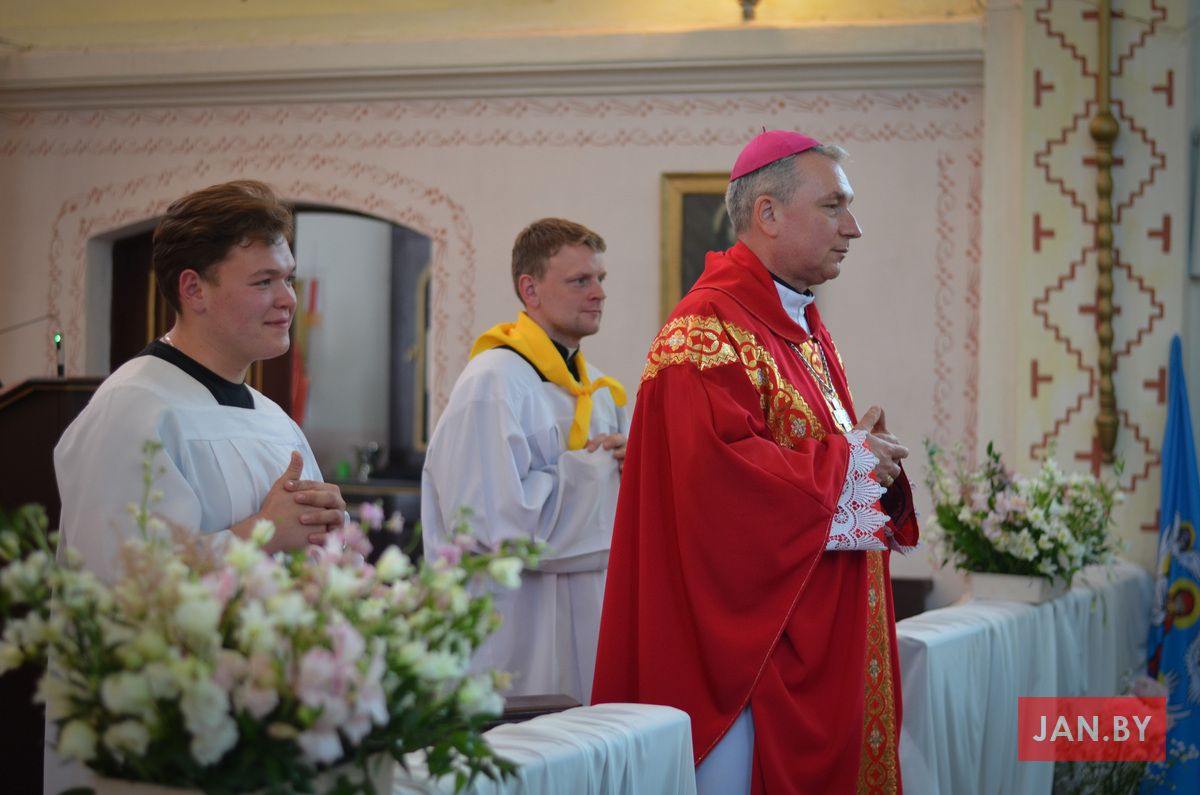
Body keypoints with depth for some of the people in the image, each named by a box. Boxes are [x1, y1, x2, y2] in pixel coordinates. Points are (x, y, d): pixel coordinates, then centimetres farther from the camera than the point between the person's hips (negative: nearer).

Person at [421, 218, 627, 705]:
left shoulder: (595, 386, 14)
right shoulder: (494, 381, -14)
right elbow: (496, 519, -23)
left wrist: (624, 465, 0)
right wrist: (594, 466, -11)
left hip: (586, 616, 8)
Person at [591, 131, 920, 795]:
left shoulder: (803, 329, 16)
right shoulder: (710, 330, -15)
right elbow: (720, 476, -27)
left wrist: (874, 461, -1)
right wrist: (848, 463, -15)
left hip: (822, 639, 10)